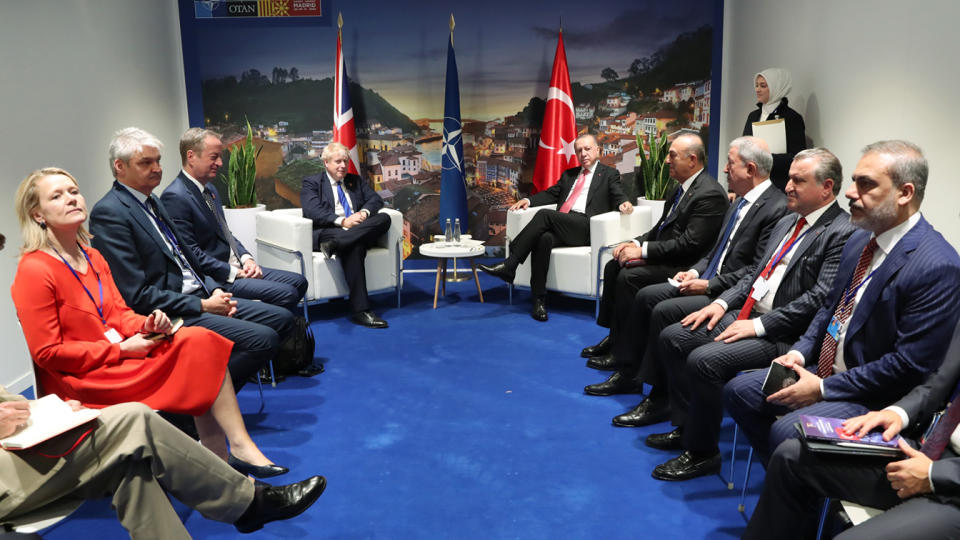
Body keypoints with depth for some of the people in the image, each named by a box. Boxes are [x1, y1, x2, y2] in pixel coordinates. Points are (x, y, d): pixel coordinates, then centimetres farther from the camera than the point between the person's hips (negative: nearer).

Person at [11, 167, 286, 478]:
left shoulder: (92, 258, 11)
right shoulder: (34, 271, -15)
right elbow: (47, 353, -17)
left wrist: (145, 326, -10)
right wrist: (121, 350, -16)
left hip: (116, 353, 8)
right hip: (81, 380, -7)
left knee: (199, 339, -15)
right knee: (198, 351, -19)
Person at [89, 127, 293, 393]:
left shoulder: (152, 201, 15)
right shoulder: (108, 213, -14)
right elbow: (136, 295, -19)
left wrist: (214, 290, 3)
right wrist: (202, 305, -16)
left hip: (199, 297, 10)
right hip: (170, 315, -10)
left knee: (282, 319, 6)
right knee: (263, 339, -22)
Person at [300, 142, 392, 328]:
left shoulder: (355, 180, 27)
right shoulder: (312, 183, 10)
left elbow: (376, 199, 14)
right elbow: (313, 211, -7)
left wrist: (364, 212, -10)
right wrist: (342, 221, -20)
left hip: (359, 230, 5)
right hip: (325, 233, -5)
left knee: (384, 218, -24)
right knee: (354, 246, -38)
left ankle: (335, 244, -38)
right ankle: (360, 310, -41)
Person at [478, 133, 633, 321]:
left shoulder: (609, 174, 19)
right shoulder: (569, 174, 33)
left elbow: (618, 196, 6)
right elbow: (551, 194, 27)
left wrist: (623, 204, -19)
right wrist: (528, 199, 9)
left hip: (585, 227, -4)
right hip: (561, 226, 4)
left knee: (544, 214, -28)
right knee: (544, 238, -32)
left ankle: (509, 264, -30)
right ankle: (539, 300, -30)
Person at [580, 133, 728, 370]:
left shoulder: (710, 194, -19)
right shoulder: (681, 186, 11)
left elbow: (690, 243, -24)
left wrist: (643, 251, -21)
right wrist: (636, 243, 1)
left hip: (684, 267, -10)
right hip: (664, 256, 10)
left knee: (629, 276, -24)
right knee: (613, 267, 2)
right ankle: (613, 335, 7)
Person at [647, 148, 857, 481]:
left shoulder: (842, 232, -12)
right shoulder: (788, 223, 16)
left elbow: (819, 299, -21)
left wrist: (758, 325, -20)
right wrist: (722, 303, 4)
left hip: (783, 335, -9)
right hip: (747, 315, 10)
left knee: (704, 360, -26)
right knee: (671, 338, 1)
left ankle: (702, 452, -6)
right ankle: (686, 427, 14)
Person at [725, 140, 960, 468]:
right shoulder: (860, 241, 6)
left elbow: (910, 365, -22)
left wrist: (823, 389, -18)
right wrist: (799, 353, 0)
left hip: (873, 398, -8)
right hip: (823, 370, 9)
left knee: (785, 433, -26)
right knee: (738, 391, 4)